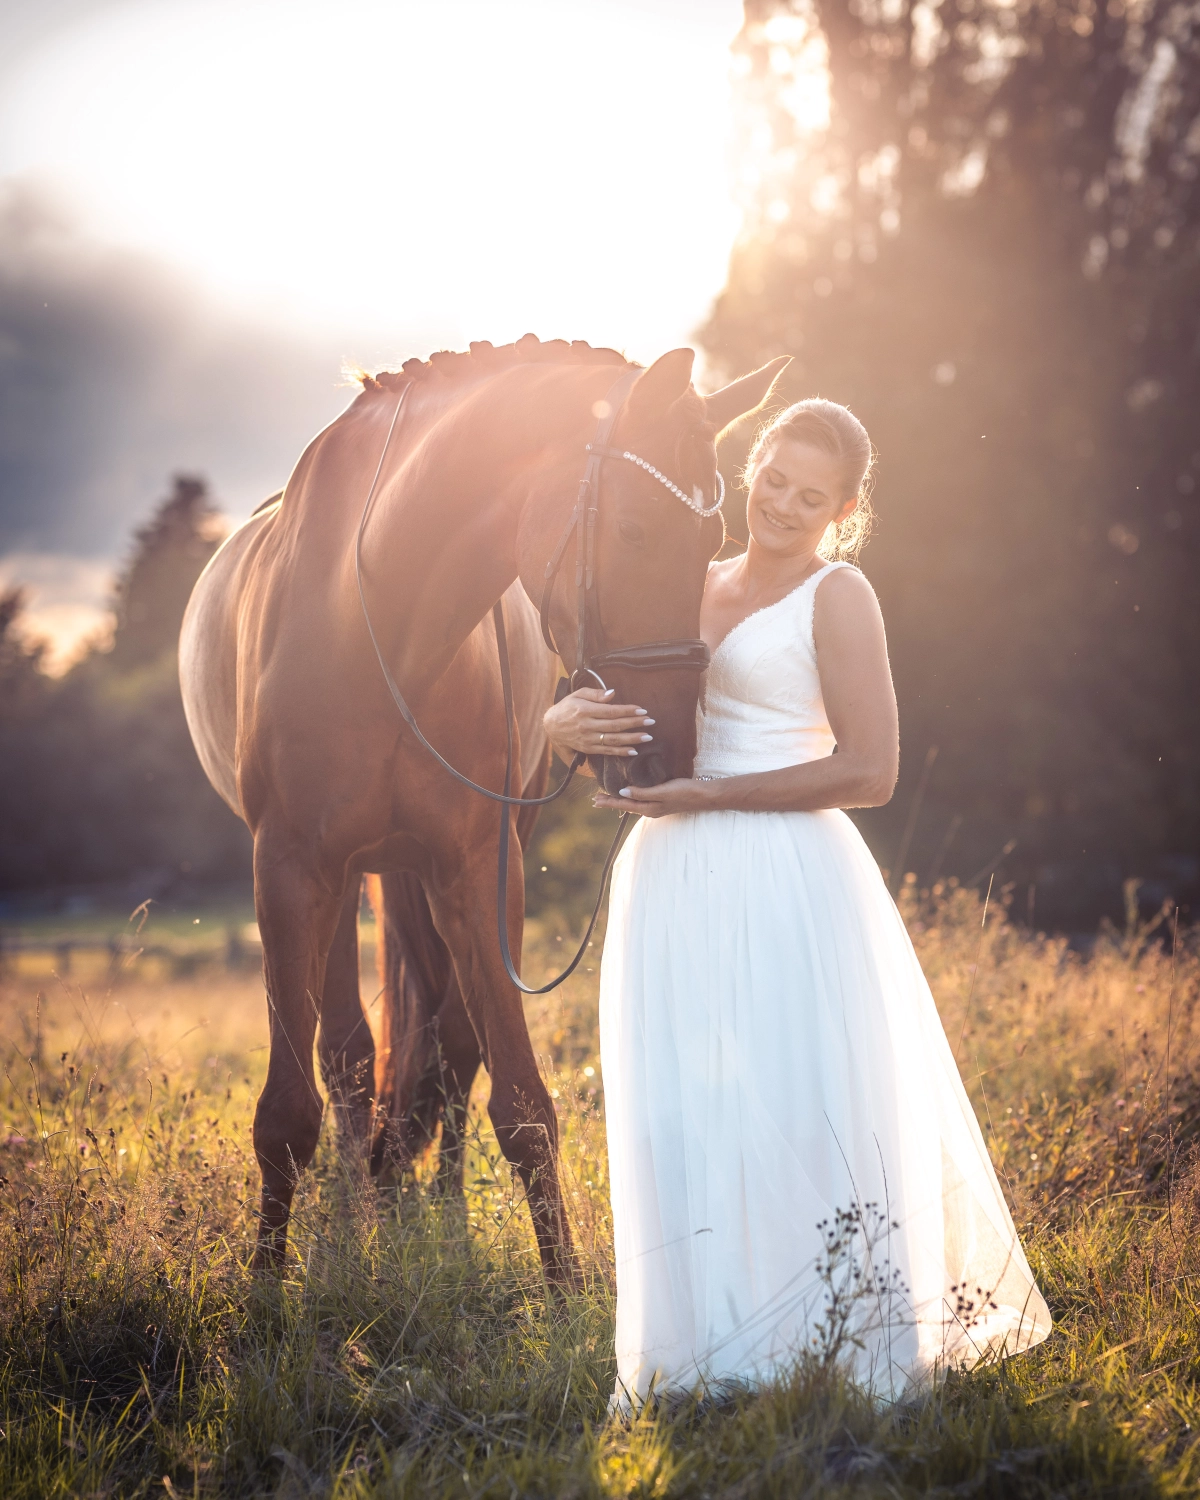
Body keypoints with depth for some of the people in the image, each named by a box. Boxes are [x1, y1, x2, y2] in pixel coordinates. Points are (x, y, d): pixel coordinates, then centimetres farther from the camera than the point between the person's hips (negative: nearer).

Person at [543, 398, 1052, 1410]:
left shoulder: (838, 596, -3)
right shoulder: (696, 587, 15)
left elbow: (870, 773, -11)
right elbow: (591, 709, 16)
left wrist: (706, 795, -14)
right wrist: (570, 723, -9)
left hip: (787, 882, -6)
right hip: (675, 882, 6)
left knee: (799, 1117, -3)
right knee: (682, 1125, 7)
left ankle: (838, 1358, 9)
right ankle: (702, 1366, 16)